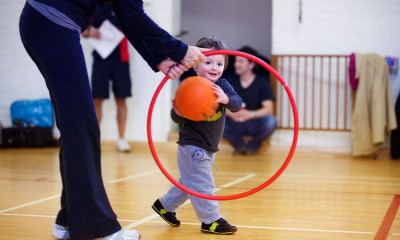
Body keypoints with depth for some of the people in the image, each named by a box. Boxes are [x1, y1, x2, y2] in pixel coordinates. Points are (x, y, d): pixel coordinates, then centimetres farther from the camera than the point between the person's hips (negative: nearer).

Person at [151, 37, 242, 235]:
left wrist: (226, 99, -39)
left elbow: (237, 104, -18)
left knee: (189, 182, 20)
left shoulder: (223, 86, -3)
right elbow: (177, 119, -16)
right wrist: (178, 112, -39)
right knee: (202, 184, -4)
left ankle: (165, 205, 37)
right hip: (192, 146, -7)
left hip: (209, 148, 7)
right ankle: (211, 220, 7)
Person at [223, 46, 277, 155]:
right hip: (235, 124, 2)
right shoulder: (231, 81, 3)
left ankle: (253, 144, -1)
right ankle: (239, 145, -1)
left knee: (271, 121, -34)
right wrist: (230, 113, -29)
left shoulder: (262, 82, -5)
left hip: (255, 124, -2)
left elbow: (269, 109, -15)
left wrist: (250, 114, -34)